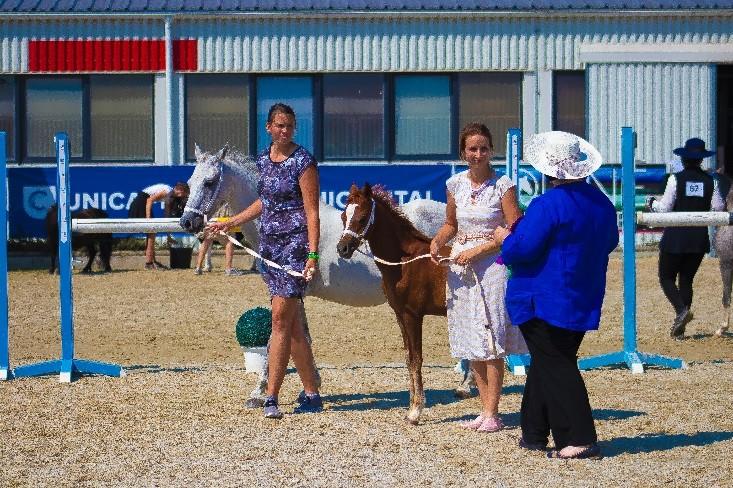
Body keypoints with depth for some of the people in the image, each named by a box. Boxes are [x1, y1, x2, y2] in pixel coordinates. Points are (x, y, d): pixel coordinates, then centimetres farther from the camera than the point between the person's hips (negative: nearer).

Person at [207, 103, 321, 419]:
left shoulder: (303, 162, -9)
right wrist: (230, 223, 26)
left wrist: (312, 255, -20)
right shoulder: (263, 159, 12)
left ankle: (271, 398, -10)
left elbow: (312, 213, -13)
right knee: (294, 325, 10)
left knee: (281, 320, -11)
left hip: (294, 243, -7)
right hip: (269, 244, 7)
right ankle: (312, 394, 16)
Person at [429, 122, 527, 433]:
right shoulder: (455, 184, 7)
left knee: (490, 339, -7)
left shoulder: (503, 185, -7)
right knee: (470, 340, 7)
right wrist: (438, 241, -3)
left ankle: (492, 414, -3)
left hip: (491, 263, -5)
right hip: (460, 264, 5)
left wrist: (477, 250, -17)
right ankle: (485, 409, 15)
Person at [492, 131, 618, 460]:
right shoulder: (602, 203, 5)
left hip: (544, 302, -8)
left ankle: (579, 438, -10)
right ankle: (535, 432, 23)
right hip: (584, 304, 8)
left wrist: (504, 239, -1)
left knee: (556, 368, -4)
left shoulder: (547, 205, -20)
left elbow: (522, 248, -22)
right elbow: (609, 242, 19)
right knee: (547, 363, 17)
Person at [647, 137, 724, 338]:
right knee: (687, 279, 13)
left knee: (667, 278, 9)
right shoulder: (710, 181, -1)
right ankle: (679, 328, 8)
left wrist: (652, 203, 8)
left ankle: (682, 310, -17)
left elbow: (665, 207, -11)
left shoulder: (676, 179, -9)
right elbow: (719, 207, -4)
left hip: (675, 237, -3)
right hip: (699, 238, 4)